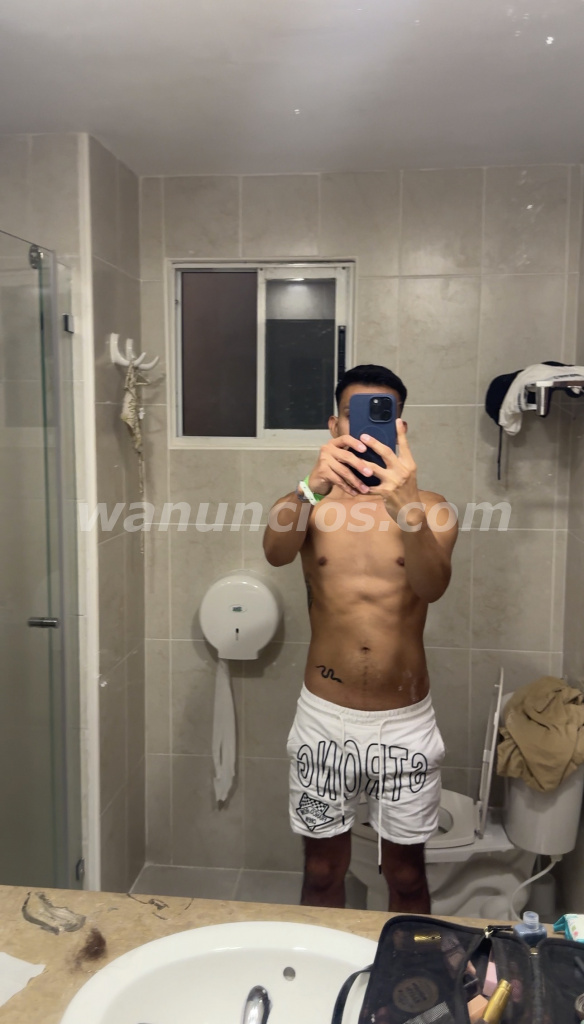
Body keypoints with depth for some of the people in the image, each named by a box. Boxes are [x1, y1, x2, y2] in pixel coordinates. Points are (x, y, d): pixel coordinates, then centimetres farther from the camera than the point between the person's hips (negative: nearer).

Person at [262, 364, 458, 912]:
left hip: (406, 723, 0)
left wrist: (404, 506, -43)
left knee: (406, 875, 17)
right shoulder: (311, 503, -1)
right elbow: (275, 551, -24)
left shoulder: (432, 510, -3)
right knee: (322, 872, 16)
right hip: (325, 720, 1)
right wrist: (312, 486, -44)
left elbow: (433, 586, -24)